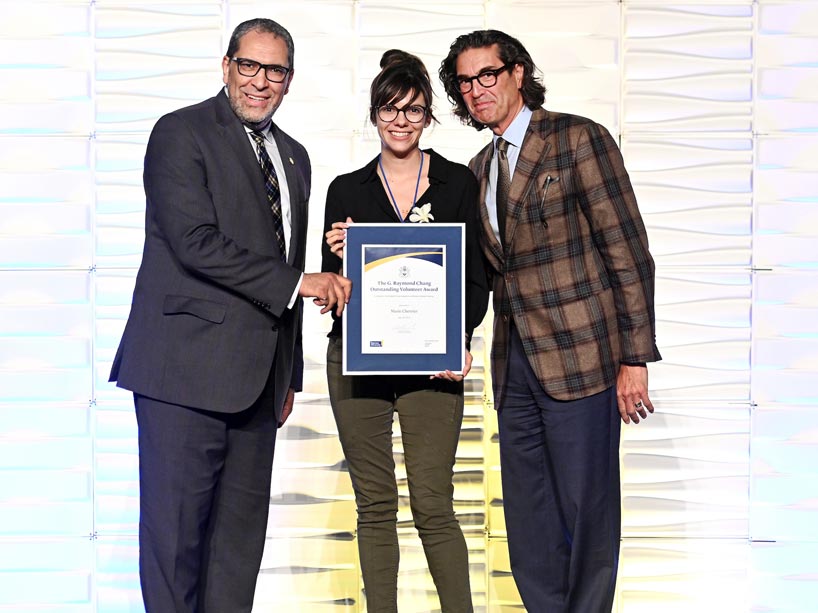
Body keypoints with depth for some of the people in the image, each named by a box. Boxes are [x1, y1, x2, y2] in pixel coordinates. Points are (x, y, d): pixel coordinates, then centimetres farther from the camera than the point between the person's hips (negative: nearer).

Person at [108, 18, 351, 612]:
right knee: (176, 524, -4)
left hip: (258, 375, 7)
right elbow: (194, 242, -16)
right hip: (188, 366, -7)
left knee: (243, 525, 9)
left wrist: (289, 374, 22)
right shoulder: (182, 133, -3)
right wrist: (299, 282, -13)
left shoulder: (293, 156, 19)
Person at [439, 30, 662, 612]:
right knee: (528, 520, 11)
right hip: (514, 363, 7)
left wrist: (635, 357, -12)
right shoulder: (479, 169, 16)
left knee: (586, 511, 0)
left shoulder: (578, 139, -4)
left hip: (579, 357, -6)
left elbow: (629, 252, -8)